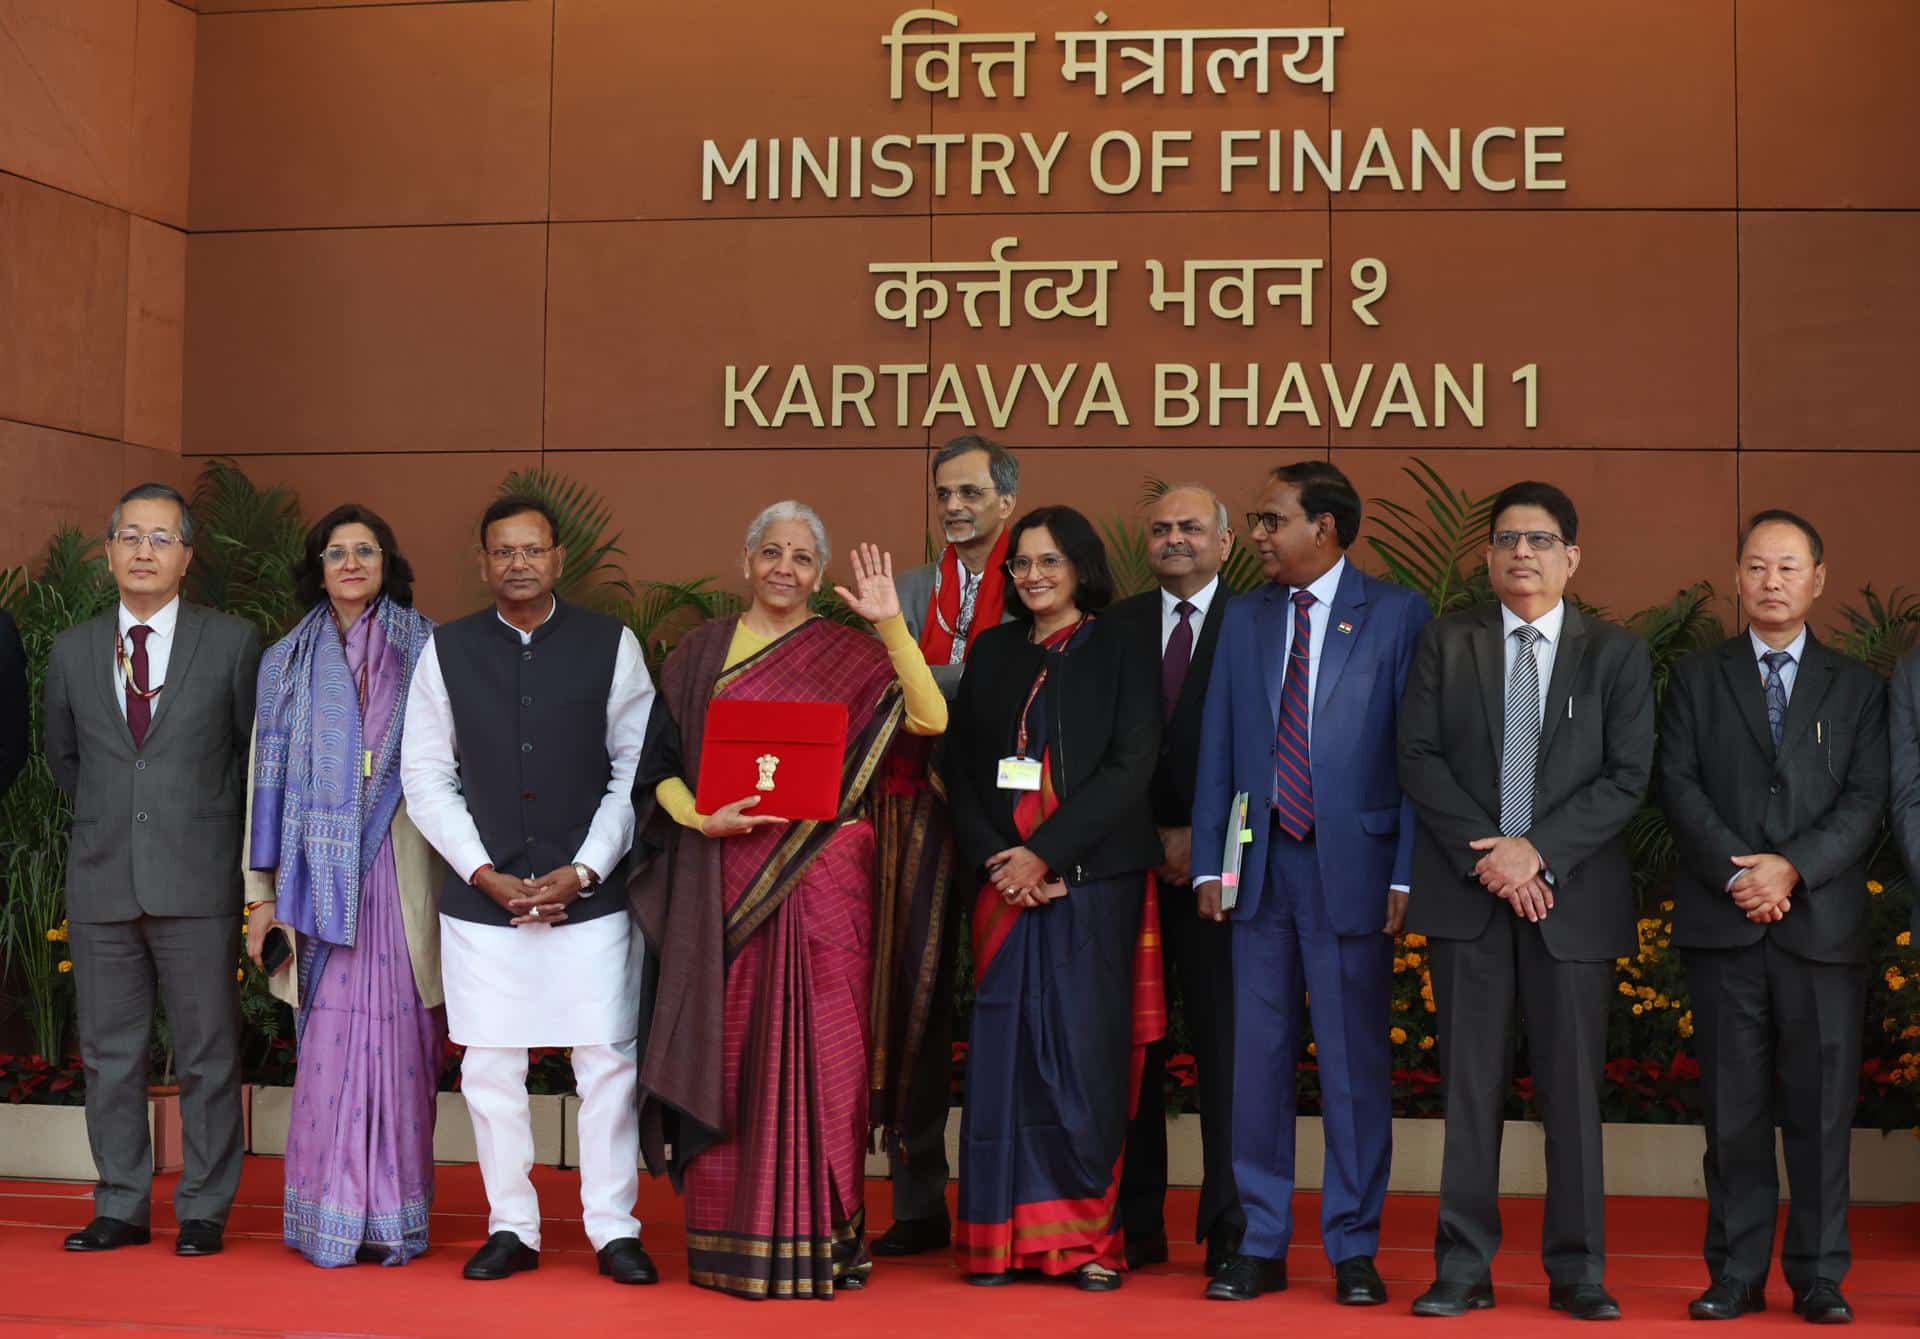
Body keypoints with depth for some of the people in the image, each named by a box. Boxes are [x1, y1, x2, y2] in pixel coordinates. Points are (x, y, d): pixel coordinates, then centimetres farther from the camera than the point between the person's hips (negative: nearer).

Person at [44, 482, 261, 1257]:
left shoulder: (232, 643, 1)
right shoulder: (72, 651, 8)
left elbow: (257, 750, 10)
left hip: (197, 880, -3)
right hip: (102, 883, 3)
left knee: (207, 1054, 2)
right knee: (108, 1054, 8)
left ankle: (204, 1212, 12)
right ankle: (121, 1208, 18)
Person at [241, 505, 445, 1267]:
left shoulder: (426, 653, 7)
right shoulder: (288, 662, 11)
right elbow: (268, 776, 10)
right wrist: (262, 895, 5)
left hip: (403, 870, -1)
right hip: (324, 874, 1)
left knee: (399, 1036, -3)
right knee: (331, 1038, -3)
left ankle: (392, 1217, 5)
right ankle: (333, 1216, 4)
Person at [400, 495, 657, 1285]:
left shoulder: (612, 646, 1)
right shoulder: (447, 651, 4)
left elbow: (636, 771, 1)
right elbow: (425, 775, 4)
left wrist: (584, 871, -7)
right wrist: (485, 873, -5)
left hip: (588, 893, -1)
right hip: (481, 894, 1)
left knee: (607, 1063, -1)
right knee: (489, 1068, 5)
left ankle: (613, 1229, 10)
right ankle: (511, 1228, 17)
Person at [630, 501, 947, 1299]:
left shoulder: (850, 654, 5)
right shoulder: (700, 654, 10)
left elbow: (929, 718, -10)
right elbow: (660, 764, 7)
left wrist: (891, 623, -17)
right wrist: (703, 819, -11)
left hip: (820, 878, -1)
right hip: (725, 884, 1)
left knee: (815, 1052, 0)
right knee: (730, 1052, 3)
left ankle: (815, 1239, 8)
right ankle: (730, 1238, 11)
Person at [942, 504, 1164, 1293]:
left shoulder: (1118, 652, 2)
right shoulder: (992, 653, 14)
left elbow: (1131, 766, -7)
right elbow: (960, 766, 10)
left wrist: (1047, 853, -13)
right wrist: (992, 860, -6)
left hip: (1092, 880, -3)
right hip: (1004, 883, 3)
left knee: (1084, 1050, -3)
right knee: (1003, 1049, 0)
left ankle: (1089, 1234, 4)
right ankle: (1006, 1234, 6)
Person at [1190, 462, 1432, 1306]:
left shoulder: (1396, 616, 0)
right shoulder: (1244, 619, 12)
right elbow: (1216, 752, 11)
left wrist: (1407, 874, -10)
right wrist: (1208, 862, 4)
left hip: (1352, 864, -4)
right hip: (1260, 864, 4)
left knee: (1354, 1060, 2)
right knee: (1258, 1055, 6)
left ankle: (1354, 1250, 12)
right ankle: (1259, 1246, 15)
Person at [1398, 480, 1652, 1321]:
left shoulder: (1615, 652, 6)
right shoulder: (1447, 643, 9)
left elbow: (1627, 777, -2)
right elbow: (1418, 757, 0)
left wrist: (1538, 849, -13)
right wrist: (1487, 853, -11)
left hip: (1573, 894, 0)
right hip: (1466, 893, 1)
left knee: (1572, 1086, 3)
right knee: (1470, 1085, 3)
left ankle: (1577, 1273, 11)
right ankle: (1463, 1269, 8)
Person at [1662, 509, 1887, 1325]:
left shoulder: (1856, 688, 12)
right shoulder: (1697, 679, 12)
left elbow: (1866, 801, 1)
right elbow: (1678, 785, 1)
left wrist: (1792, 868, -14)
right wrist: (1736, 872, -12)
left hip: (1824, 924, 0)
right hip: (1722, 924, 0)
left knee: (1821, 1109, 1)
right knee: (1733, 1111, 3)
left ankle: (1819, 1278, 10)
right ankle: (1736, 1275, 10)